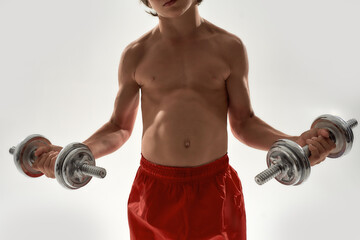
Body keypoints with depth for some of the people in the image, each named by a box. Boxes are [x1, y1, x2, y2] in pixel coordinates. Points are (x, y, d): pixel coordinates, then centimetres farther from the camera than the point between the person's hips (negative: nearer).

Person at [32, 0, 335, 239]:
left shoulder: (230, 48, 0)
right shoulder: (136, 55, 1)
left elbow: (244, 123, 3)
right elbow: (119, 128, 6)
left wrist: (294, 142, -13)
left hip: (215, 189, 0)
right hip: (155, 190, 0)